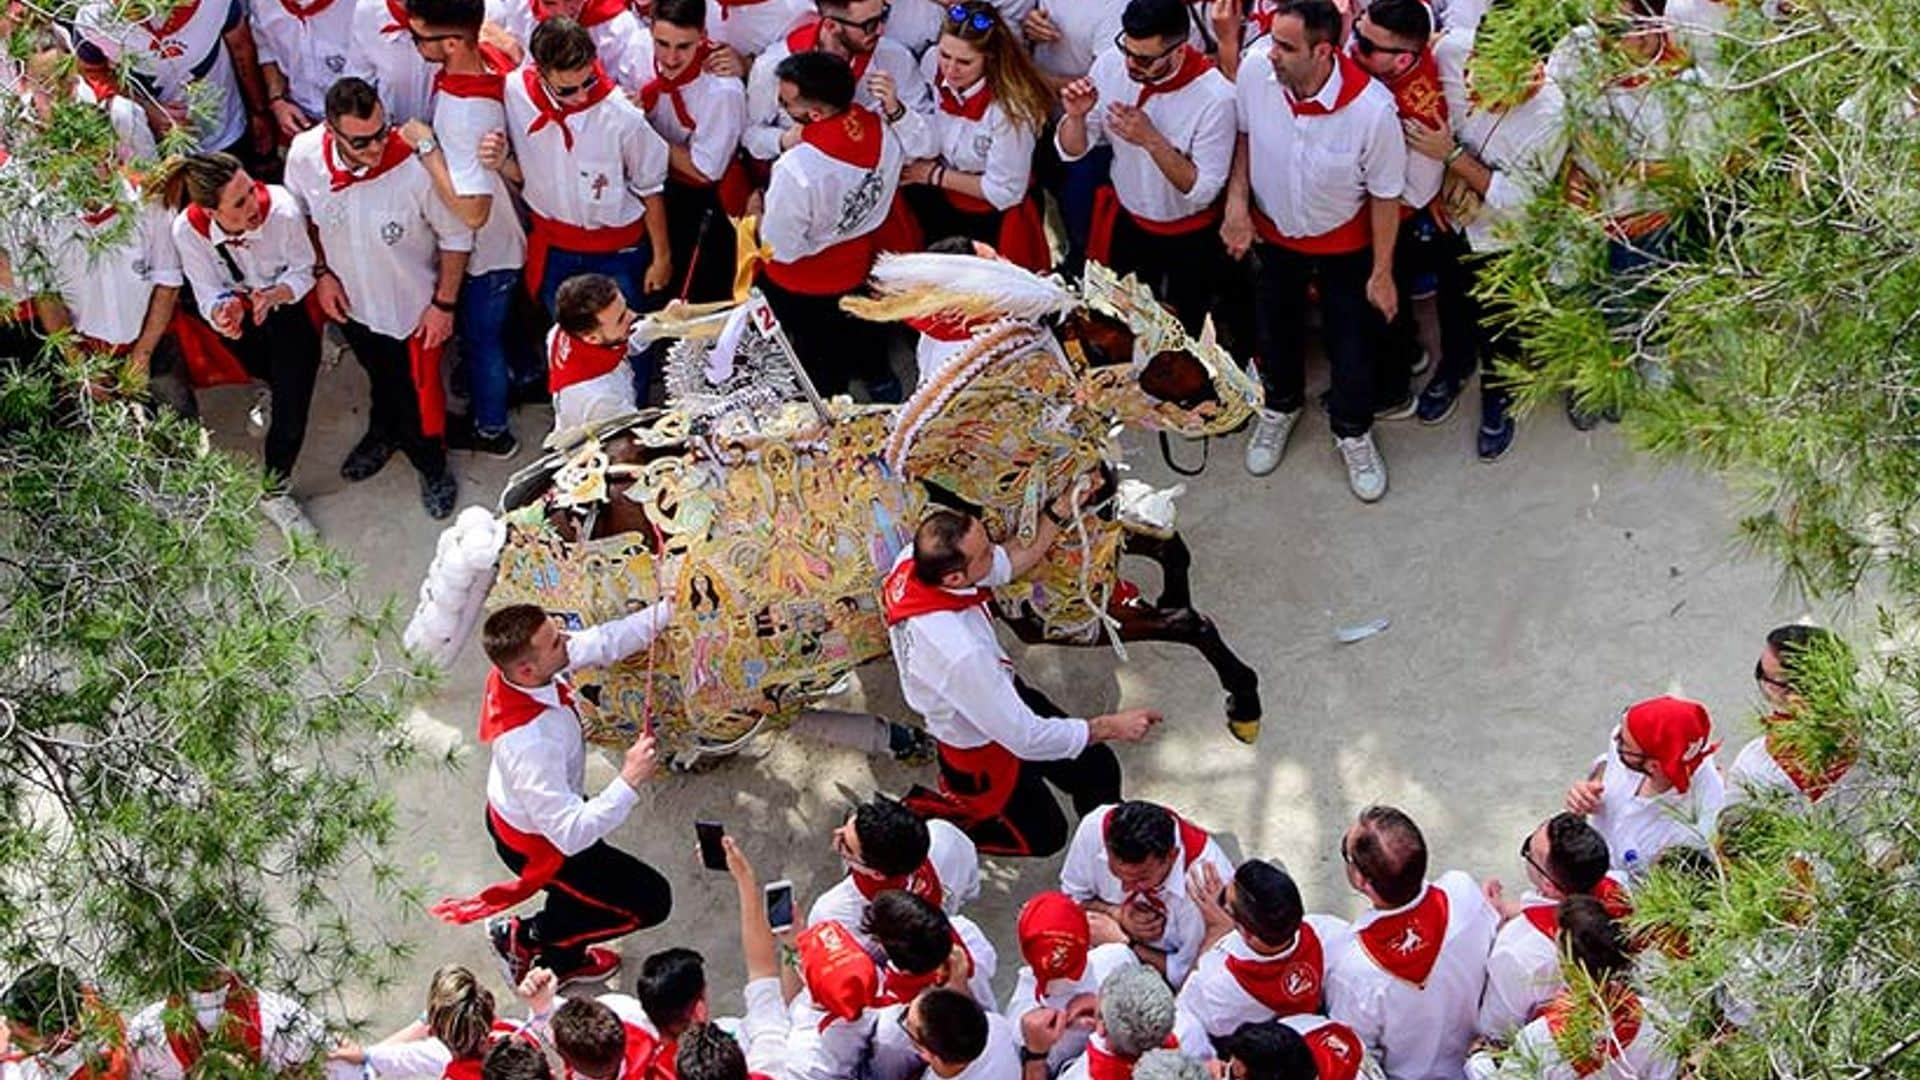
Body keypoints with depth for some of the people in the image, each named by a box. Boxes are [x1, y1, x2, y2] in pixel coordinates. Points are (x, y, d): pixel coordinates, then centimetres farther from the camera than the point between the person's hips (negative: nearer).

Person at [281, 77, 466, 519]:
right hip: (350, 300, 4)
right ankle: (384, 433, 63)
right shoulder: (305, 155, -26)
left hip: (411, 305, -3)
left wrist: (444, 304, -14)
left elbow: (456, 238, -20)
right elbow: (300, 216, -1)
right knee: (379, 375, 32)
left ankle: (432, 467, 46)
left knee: (418, 391, 16)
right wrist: (321, 273, -5)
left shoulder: (416, 165, -38)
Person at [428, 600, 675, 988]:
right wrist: (629, 781, -46)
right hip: (537, 846, -8)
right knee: (651, 901, 8)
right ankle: (524, 935, 22)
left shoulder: (516, 666, -23)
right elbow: (571, 834, -43)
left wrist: (667, 611, -18)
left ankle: (564, 958, 55)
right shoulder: (530, 746, -46)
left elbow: (602, 642, -10)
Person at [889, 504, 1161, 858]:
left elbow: (1015, 561, -1)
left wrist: (1060, 510, -9)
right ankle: (921, 815, 23)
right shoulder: (959, 653, -46)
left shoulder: (915, 559, -24)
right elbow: (1025, 737, -33)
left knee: (1098, 767, 15)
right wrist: (1111, 727, -23)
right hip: (981, 752, -7)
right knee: (1044, 836, 17)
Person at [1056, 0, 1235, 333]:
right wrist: (1076, 116, -32)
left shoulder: (1215, 96, -31)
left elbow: (1202, 190, -26)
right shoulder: (1110, 64, -18)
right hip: (1127, 222, 4)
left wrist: (1151, 140, -38)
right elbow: (1071, 152, -9)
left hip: (1191, 240, -4)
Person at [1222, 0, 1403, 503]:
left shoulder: (1372, 109, -37)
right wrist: (1237, 201, -13)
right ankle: (1281, 404, 56)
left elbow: (1385, 195, -20)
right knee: (1274, 328, 25)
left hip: (1344, 243, -3)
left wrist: (1382, 273, -10)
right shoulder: (1256, 67, -29)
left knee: (1352, 343, 16)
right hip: (1273, 231, 3)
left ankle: (1352, 431, 45)